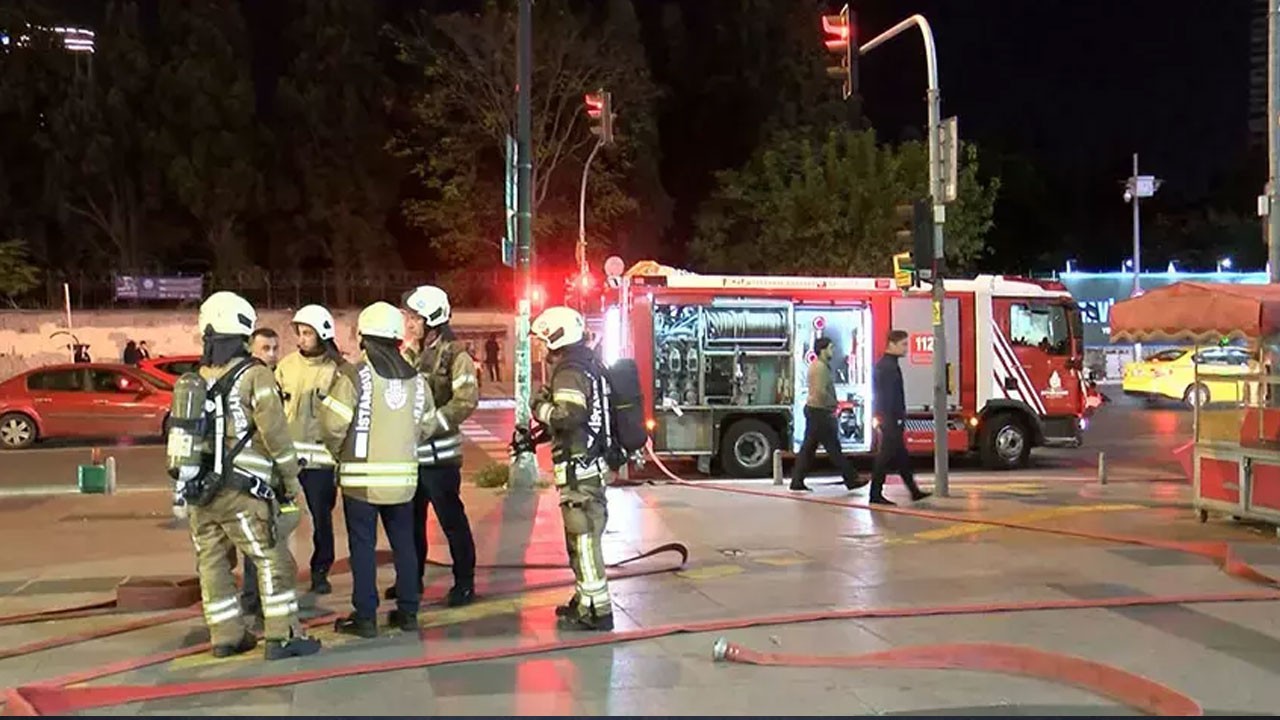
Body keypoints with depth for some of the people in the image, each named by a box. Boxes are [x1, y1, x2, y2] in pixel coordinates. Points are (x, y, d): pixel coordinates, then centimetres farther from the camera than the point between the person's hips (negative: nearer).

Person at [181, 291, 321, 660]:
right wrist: (291, 478, -2)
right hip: (241, 491, -7)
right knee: (272, 561, -1)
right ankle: (282, 636, -1)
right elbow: (275, 432, -12)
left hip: (199, 490, 7)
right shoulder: (254, 376, -8)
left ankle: (225, 636, 19)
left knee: (212, 563, 12)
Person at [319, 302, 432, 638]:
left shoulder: (355, 375, -11)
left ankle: (365, 616, 7)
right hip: (403, 474, 4)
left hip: (362, 475, -4)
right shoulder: (416, 379, 5)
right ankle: (408, 612, 18)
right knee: (404, 542, 13)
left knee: (362, 545, 3)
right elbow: (428, 424, 8)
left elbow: (333, 423, -16)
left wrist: (339, 452, 3)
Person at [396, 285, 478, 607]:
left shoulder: (454, 356, -9)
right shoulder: (408, 354, 11)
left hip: (438, 452, -7)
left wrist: (430, 425, -23)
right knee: (411, 519, 16)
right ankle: (412, 578, 30)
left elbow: (466, 400, -20)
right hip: (409, 451, 7)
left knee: (451, 519, 1)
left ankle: (464, 583, 11)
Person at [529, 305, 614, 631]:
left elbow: (568, 415, -29)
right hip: (595, 464, 10)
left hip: (578, 469, -10)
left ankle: (596, 611, -2)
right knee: (583, 536, 19)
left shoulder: (569, 372, -16)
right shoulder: (590, 365, 16)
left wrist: (541, 406, -11)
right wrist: (541, 432, 16)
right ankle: (586, 599, 29)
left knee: (583, 538, -6)